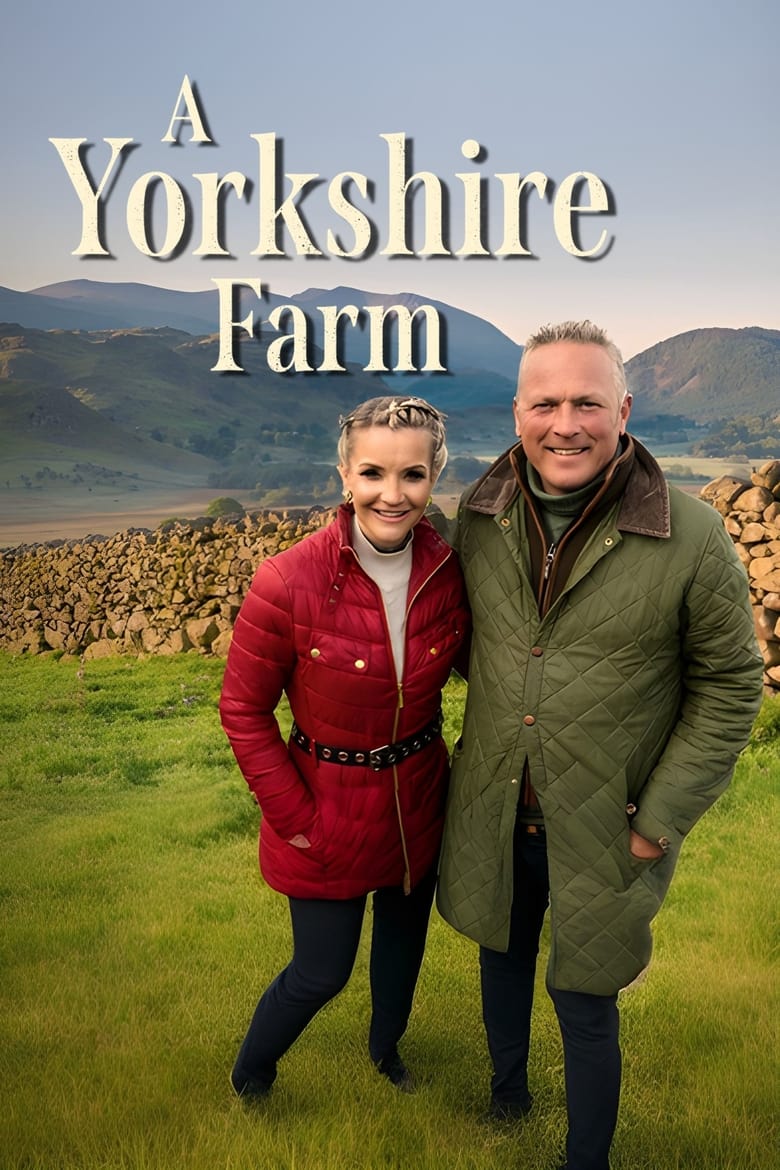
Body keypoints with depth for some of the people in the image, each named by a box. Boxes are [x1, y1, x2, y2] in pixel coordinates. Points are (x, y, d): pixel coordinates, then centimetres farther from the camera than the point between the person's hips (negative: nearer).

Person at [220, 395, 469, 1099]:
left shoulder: (452, 570, -14)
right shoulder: (289, 583, -25)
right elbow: (243, 709, -13)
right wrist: (293, 816, -12)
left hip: (420, 799, 4)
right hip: (329, 809, -4)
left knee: (405, 935, 26)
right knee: (322, 972, 12)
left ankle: (387, 1047, 59)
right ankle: (249, 1081, 46)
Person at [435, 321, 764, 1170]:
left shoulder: (692, 539, -19)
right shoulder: (480, 514, -8)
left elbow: (729, 686, -9)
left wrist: (662, 820, -11)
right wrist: (494, 721, 5)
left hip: (601, 827, -4)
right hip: (492, 812, 4)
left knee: (584, 1000, 13)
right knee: (501, 955, 26)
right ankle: (507, 1092, 56)